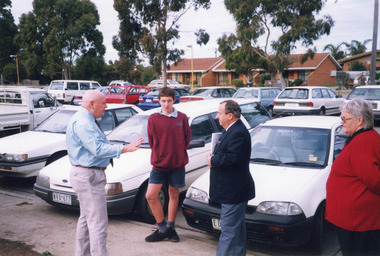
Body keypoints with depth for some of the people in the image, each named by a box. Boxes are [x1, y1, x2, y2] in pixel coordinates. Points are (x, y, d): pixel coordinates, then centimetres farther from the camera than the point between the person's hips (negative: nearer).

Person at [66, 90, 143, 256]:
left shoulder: (86, 120, 15)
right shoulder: (82, 122, -19)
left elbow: (96, 146, 21)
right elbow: (98, 149, -26)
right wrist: (124, 149, -25)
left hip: (86, 175, 11)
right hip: (88, 176, -11)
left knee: (87, 217, 20)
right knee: (98, 222, -8)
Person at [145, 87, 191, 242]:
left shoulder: (182, 118, -2)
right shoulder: (153, 119, -3)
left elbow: (187, 137, 7)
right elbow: (151, 140, 5)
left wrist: (179, 154, 3)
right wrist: (159, 155, 5)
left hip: (177, 163, 0)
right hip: (159, 163, 0)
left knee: (174, 195, 11)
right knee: (150, 196, -7)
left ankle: (170, 228, 27)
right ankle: (163, 229, 10)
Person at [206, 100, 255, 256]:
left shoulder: (238, 133, -21)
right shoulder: (233, 130, 14)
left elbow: (233, 159, -29)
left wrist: (213, 161, -14)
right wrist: (214, 157, 0)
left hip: (234, 192, -11)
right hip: (233, 190, 11)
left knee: (229, 230, -5)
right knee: (237, 228, 22)